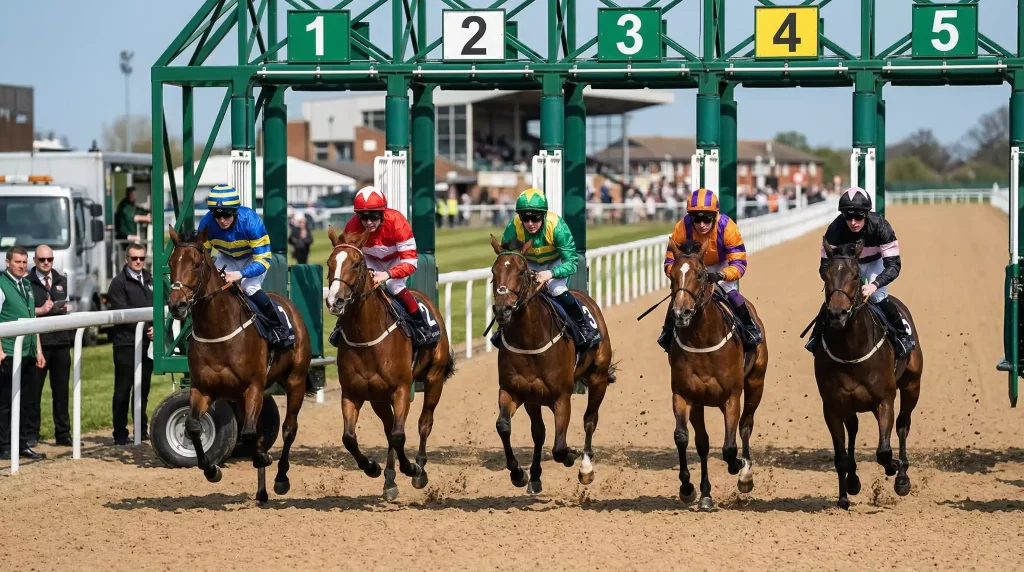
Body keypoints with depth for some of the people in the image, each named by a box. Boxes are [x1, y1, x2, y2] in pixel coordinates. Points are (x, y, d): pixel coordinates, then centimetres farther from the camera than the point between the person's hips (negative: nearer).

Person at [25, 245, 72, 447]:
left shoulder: (63, 281, 17)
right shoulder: (27, 282, 1)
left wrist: (67, 308, -2)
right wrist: (41, 310, -17)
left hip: (61, 342, 4)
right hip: (38, 344, -4)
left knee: (61, 390, 6)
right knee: (33, 391, -2)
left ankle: (63, 434, 11)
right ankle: (31, 434, 3)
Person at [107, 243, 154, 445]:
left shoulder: (150, 280, 16)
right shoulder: (119, 283, -2)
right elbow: (122, 313, -11)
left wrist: (155, 327, -4)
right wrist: (145, 328, -13)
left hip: (147, 343, 6)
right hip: (126, 343, -6)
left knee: (143, 388, 12)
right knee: (123, 390, -3)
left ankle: (142, 430, 20)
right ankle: (120, 434, -1)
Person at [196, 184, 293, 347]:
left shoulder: (250, 221, -37)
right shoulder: (207, 223, -27)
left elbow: (263, 260, -34)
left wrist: (241, 274, -51)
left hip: (253, 258, -4)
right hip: (227, 259, 4)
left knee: (250, 287, -29)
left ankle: (279, 328, -15)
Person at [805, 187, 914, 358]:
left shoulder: (880, 226, -35)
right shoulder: (834, 230, -32)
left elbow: (893, 264, -35)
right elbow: (825, 266, -26)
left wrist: (875, 285, -51)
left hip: (874, 264, -1)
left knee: (879, 300, -19)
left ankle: (903, 333, 7)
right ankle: (817, 336, 19)